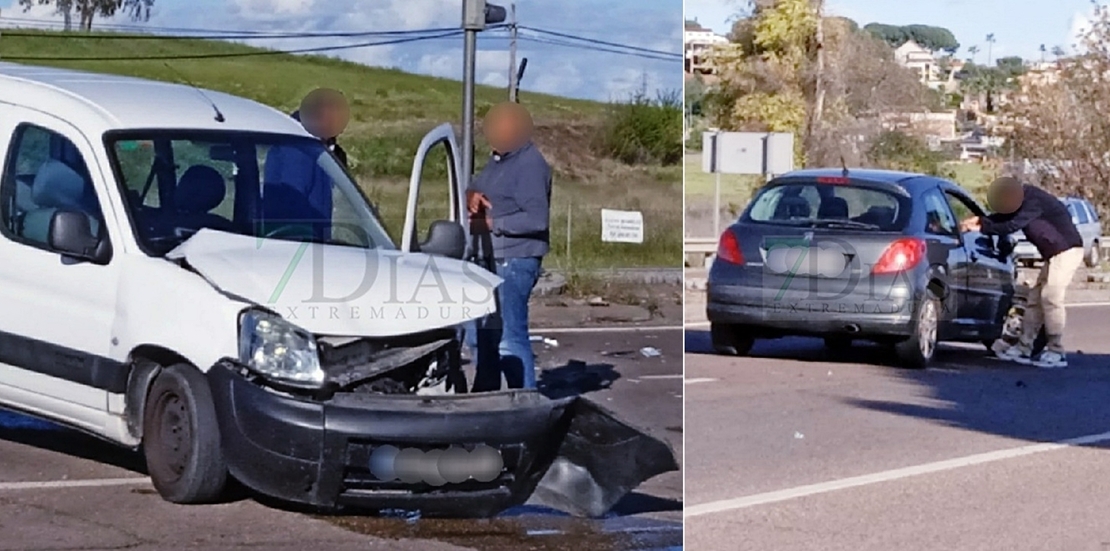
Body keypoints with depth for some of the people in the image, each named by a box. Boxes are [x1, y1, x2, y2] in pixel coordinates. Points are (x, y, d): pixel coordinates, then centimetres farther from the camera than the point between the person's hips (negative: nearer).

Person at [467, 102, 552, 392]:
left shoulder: (530, 165, -16)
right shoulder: (498, 160, 15)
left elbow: (537, 218, -24)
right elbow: (477, 187, 21)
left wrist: (491, 223, -19)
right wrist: (472, 194, -4)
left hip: (516, 261, -10)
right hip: (493, 259, 10)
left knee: (509, 336, -13)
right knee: (483, 332, 17)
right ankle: (485, 394, 28)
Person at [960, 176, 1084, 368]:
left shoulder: (1034, 203, -23)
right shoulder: (1024, 200, 5)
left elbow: (1012, 225, -26)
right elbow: (1004, 217, 13)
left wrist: (981, 228, -18)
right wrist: (980, 220, -2)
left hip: (1066, 251, -10)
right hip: (1054, 254, 10)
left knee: (1050, 296, -16)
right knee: (1035, 298, 8)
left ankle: (1056, 352, -15)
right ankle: (1024, 347, 10)